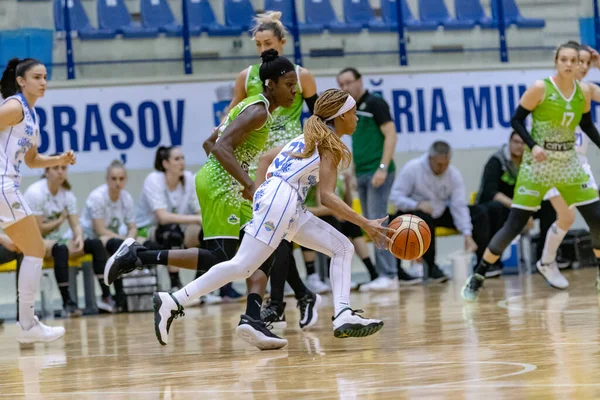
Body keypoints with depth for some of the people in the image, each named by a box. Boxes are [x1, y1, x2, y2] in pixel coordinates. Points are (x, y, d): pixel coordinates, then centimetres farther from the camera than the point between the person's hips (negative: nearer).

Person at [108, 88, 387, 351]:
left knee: (343, 248, 9)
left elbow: (267, 156, 29)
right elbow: (327, 196, -10)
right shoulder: (331, 145, -1)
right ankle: (173, 302, -19)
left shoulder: (309, 137, 26)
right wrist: (365, 224, -11)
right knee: (243, 266, -16)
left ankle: (343, 316, -7)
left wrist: (260, 194, 27)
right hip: (281, 200, -10)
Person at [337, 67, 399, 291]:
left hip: (377, 172, -8)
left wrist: (383, 167, -20)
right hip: (361, 174, 8)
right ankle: (384, 275, 8)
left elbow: (390, 135, -12)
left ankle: (388, 276, -12)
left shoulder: (374, 104, -6)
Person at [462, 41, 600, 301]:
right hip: (538, 164, -5)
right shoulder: (540, 88, -14)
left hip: (569, 163, 5)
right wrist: (533, 146, -22)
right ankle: (477, 278, 4)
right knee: (515, 224, -7)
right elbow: (517, 120, -9)